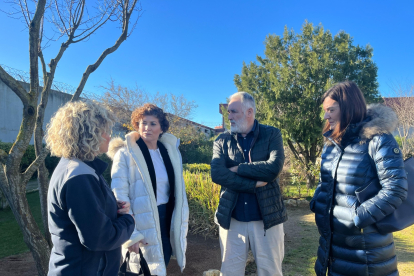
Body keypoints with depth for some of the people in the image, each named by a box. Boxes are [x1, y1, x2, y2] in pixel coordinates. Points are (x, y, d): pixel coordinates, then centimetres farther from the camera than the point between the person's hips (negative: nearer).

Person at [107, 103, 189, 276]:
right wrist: (130, 234, -17)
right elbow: (119, 196, -13)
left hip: (168, 219, 5)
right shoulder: (126, 153, -10)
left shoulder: (171, 151, 3)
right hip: (143, 222, -4)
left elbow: (179, 190, 8)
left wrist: (182, 226, 8)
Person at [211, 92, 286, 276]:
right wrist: (254, 184, -17)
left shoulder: (272, 134, 0)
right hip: (231, 219, 2)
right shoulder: (222, 141, 3)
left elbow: (274, 167, -17)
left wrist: (237, 168, -12)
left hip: (267, 216, -1)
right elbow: (217, 174, -13)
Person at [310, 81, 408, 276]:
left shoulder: (377, 139, -15)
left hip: (366, 243, -6)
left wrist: (358, 217, -19)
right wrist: (317, 204, 0)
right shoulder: (331, 142, 5)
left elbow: (396, 190, -19)